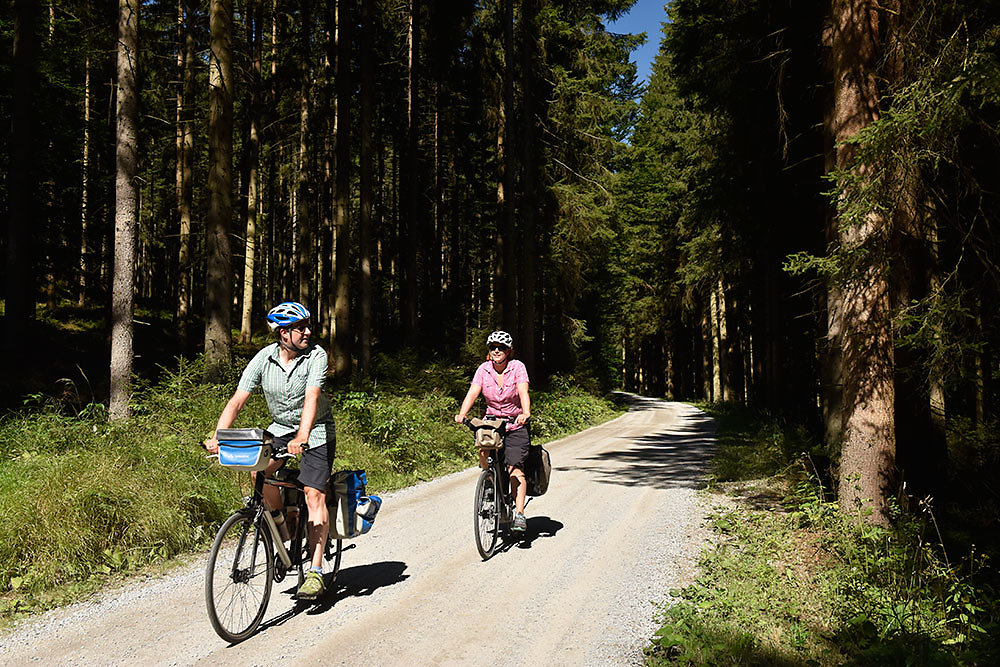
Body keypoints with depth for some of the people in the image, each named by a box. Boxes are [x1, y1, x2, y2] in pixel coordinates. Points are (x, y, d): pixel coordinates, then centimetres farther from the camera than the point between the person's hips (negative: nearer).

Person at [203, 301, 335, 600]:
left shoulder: (316, 355, -19)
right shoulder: (264, 358, -11)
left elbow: (311, 398, -31)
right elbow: (237, 400, -15)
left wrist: (301, 438, -45)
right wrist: (217, 437, -29)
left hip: (316, 431, -3)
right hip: (280, 428, 3)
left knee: (314, 496, -13)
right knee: (260, 469, -24)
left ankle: (316, 571, -6)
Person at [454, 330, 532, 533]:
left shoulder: (517, 367, -10)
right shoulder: (484, 369, -3)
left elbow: (523, 391, -24)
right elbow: (473, 392, -13)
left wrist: (525, 413, -43)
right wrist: (462, 414, -30)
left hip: (515, 425, -2)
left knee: (515, 469, -12)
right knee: (483, 451, -24)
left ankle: (519, 513, -6)